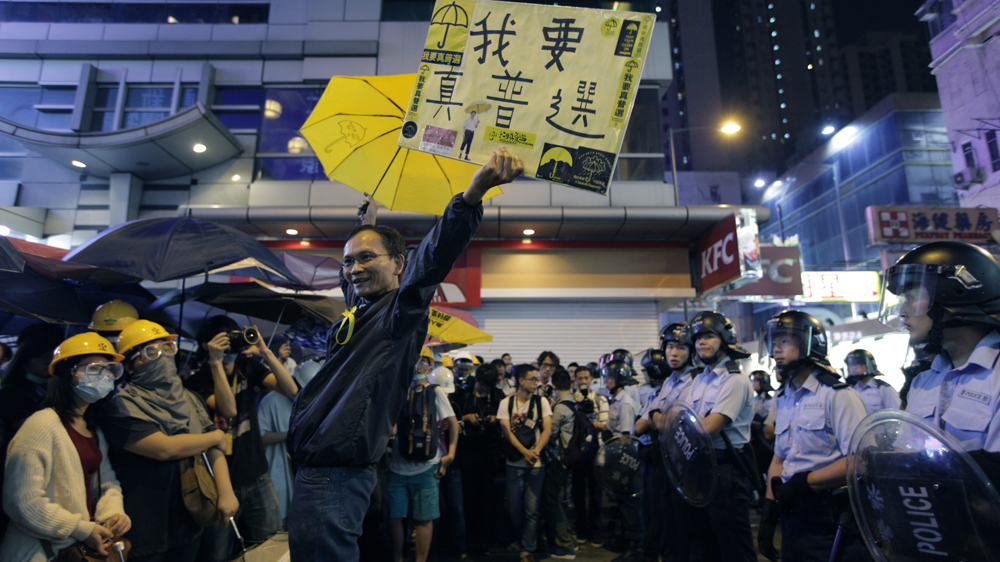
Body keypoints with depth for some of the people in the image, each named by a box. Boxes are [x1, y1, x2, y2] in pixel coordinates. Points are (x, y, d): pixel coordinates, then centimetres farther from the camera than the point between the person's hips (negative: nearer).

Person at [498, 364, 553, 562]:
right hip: (514, 463, 0)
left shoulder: (542, 402, 2)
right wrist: (525, 451, -18)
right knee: (514, 507, 7)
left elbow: (547, 429, -5)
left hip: (536, 463, 0)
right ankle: (525, 540, 33)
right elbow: (507, 430, -6)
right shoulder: (506, 403, 0)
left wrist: (536, 451, -21)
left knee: (531, 508, 0)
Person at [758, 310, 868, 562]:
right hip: (793, 519, 7)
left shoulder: (837, 395, -13)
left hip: (830, 525, -6)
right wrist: (768, 512, 8)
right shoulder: (783, 399, 9)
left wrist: (803, 482, -18)